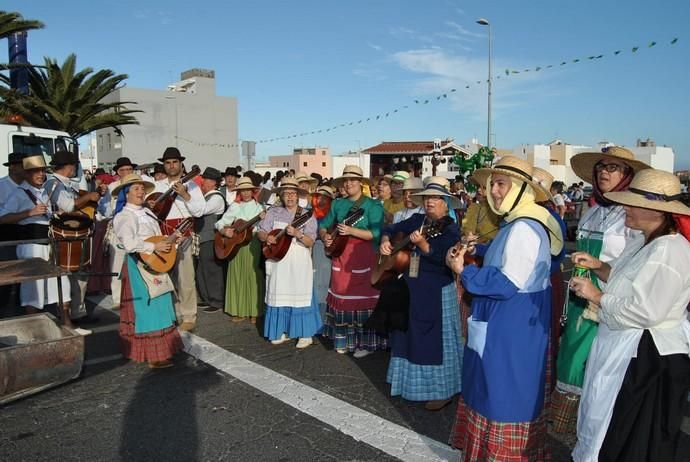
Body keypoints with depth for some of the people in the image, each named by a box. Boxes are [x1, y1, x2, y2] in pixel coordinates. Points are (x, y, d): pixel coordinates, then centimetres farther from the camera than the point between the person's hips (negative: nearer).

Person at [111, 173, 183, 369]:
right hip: (139, 265, -9)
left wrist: (171, 241, 3)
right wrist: (155, 247, -20)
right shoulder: (124, 216, -12)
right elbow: (130, 244, -25)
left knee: (158, 307, 15)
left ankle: (161, 349, 28)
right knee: (147, 309, -3)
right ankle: (153, 356, 4)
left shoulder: (147, 212, 15)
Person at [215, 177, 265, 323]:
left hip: (253, 245, -2)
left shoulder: (259, 207, 5)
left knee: (253, 276, 0)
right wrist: (224, 231, -18)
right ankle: (239, 311, 14)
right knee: (238, 276, 5)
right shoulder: (234, 207, 7)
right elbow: (221, 223, 2)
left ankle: (254, 312, 9)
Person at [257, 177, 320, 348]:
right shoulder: (273, 212, 7)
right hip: (278, 262, 3)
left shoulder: (307, 215, -2)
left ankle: (306, 334, 9)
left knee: (300, 296, -2)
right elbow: (260, 233, 5)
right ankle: (283, 331, 24)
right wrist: (267, 237, -17)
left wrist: (297, 234, -28)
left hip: (299, 263, -3)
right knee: (279, 296, 9)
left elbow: (310, 242, -11)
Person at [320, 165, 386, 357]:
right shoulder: (337, 204, 13)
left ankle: (366, 343, 10)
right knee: (341, 297, 10)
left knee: (364, 299, -2)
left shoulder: (372, 205, -5)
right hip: (340, 257, 5)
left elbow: (376, 234, -15)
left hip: (364, 257, -5)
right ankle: (343, 340, 23)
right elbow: (323, 225, 18)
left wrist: (351, 230, -24)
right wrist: (325, 236, -4)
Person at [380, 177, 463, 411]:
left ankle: (441, 391, 14)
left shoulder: (450, 228, -11)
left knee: (435, 340, 0)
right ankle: (412, 381, 35)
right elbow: (391, 228, 14)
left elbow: (445, 258, -24)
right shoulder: (416, 220, 6)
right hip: (410, 288, 7)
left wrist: (422, 244, -35)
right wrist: (385, 240, -6)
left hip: (437, 292, -7)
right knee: (410, 336, 17)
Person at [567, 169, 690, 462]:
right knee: (611, 426, 22)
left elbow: (645, 312, -27)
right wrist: (598, 267, 2)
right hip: (623, 346, 10)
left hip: (647, 357, -10)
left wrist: (597, 296, -17)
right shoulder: (642, 241, 8)